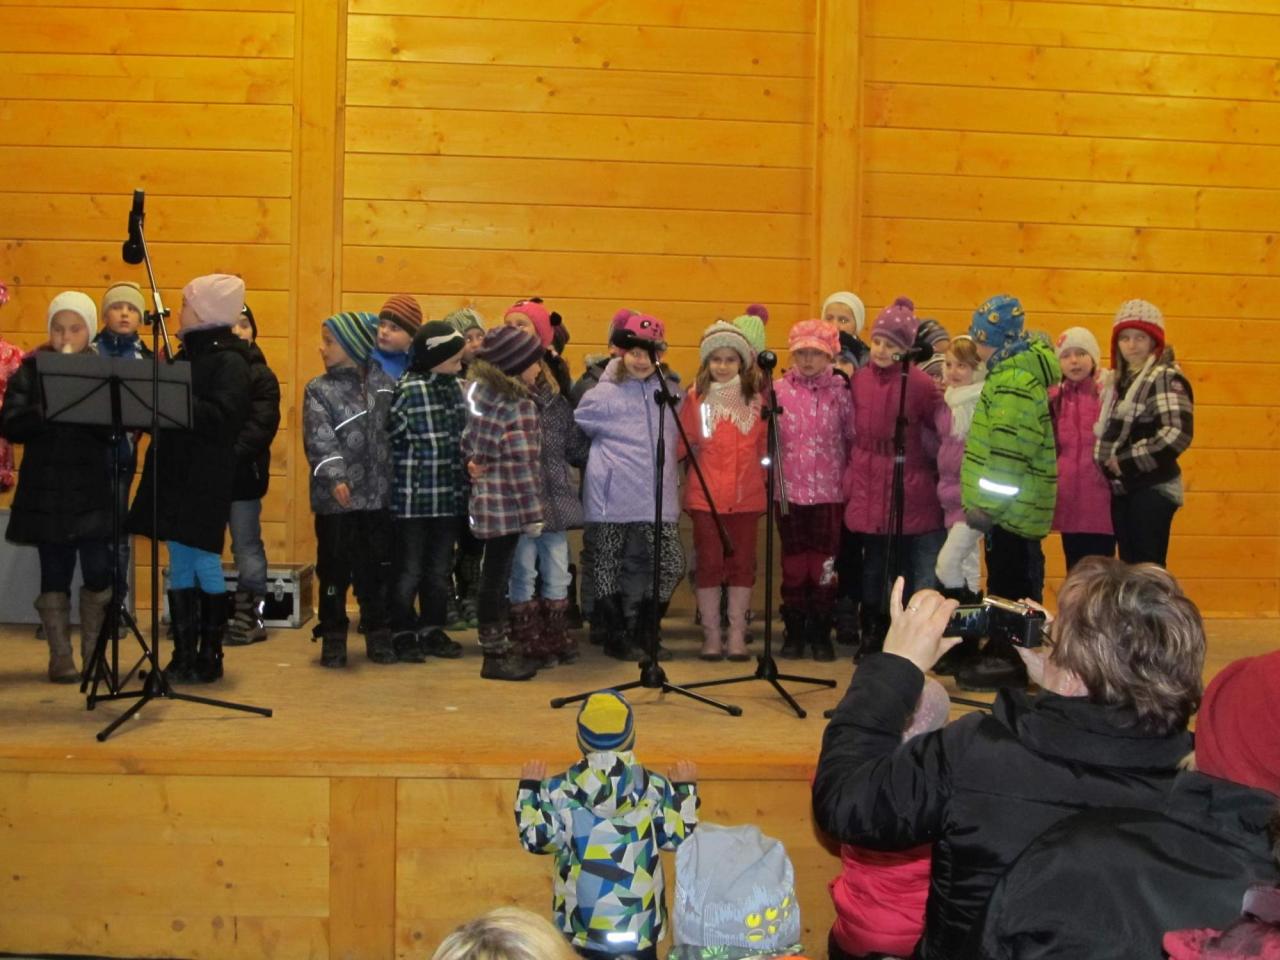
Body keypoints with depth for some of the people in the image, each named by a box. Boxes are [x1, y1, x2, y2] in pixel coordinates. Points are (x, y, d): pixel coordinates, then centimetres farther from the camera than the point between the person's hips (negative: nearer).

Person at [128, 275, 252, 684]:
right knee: (179, 566, 10)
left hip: (206, 479, -8)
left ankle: (210, 657, 11)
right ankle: (183, 656, 17)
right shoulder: (188, 354, 15)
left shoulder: (229, 361, -11)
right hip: (174, 472, 8)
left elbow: (223, 419, -21)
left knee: (204, 563, -1)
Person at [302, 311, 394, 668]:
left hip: (378, 495, 2)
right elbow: (320, 440, -12)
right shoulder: (319, 390, 0)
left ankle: (378, 635, 21)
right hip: (335, 500, -2)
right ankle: (333, 638, 17)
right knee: (335, 568, 4)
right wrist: (335, 477, -27)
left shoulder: (383, 383, 7)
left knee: (377, 568, 9)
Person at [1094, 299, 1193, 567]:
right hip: (1122, 489, 8)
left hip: (1152, 491, -8)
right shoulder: (1121, 379, 14)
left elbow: (1177, 433, -23)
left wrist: (1126, 463, -18)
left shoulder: (1165, 378, -10)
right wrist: (1109, 465, 5)